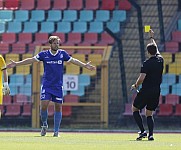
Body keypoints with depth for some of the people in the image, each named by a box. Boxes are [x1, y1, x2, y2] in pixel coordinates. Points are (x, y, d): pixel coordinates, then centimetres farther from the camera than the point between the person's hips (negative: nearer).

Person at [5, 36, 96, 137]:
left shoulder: (62, 54, 3)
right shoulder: (44, 54, 0)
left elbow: (73, 61, 11)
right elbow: (31, 60, 3)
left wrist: (85, 65, 4)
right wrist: (16, 64, -1)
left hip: (58, 86, 1)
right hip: (46, 85, -1)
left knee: (58, 107, 0)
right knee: (44, 105, -14)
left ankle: (56, 131, 7)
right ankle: (44, 125, 11)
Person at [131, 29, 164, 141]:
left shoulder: (147, 64, -15)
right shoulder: (160, 60, 3)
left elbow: (141, 78, -20)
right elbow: (156, 49, 23)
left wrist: (135, 85, 0)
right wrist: (152, 38, 38)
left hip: (146, 91, -6)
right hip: (157, 91, 6)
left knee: (135, 109, 12)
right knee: (149, 114, 14)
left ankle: (143, 131, -2)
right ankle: (151, 134, -3)